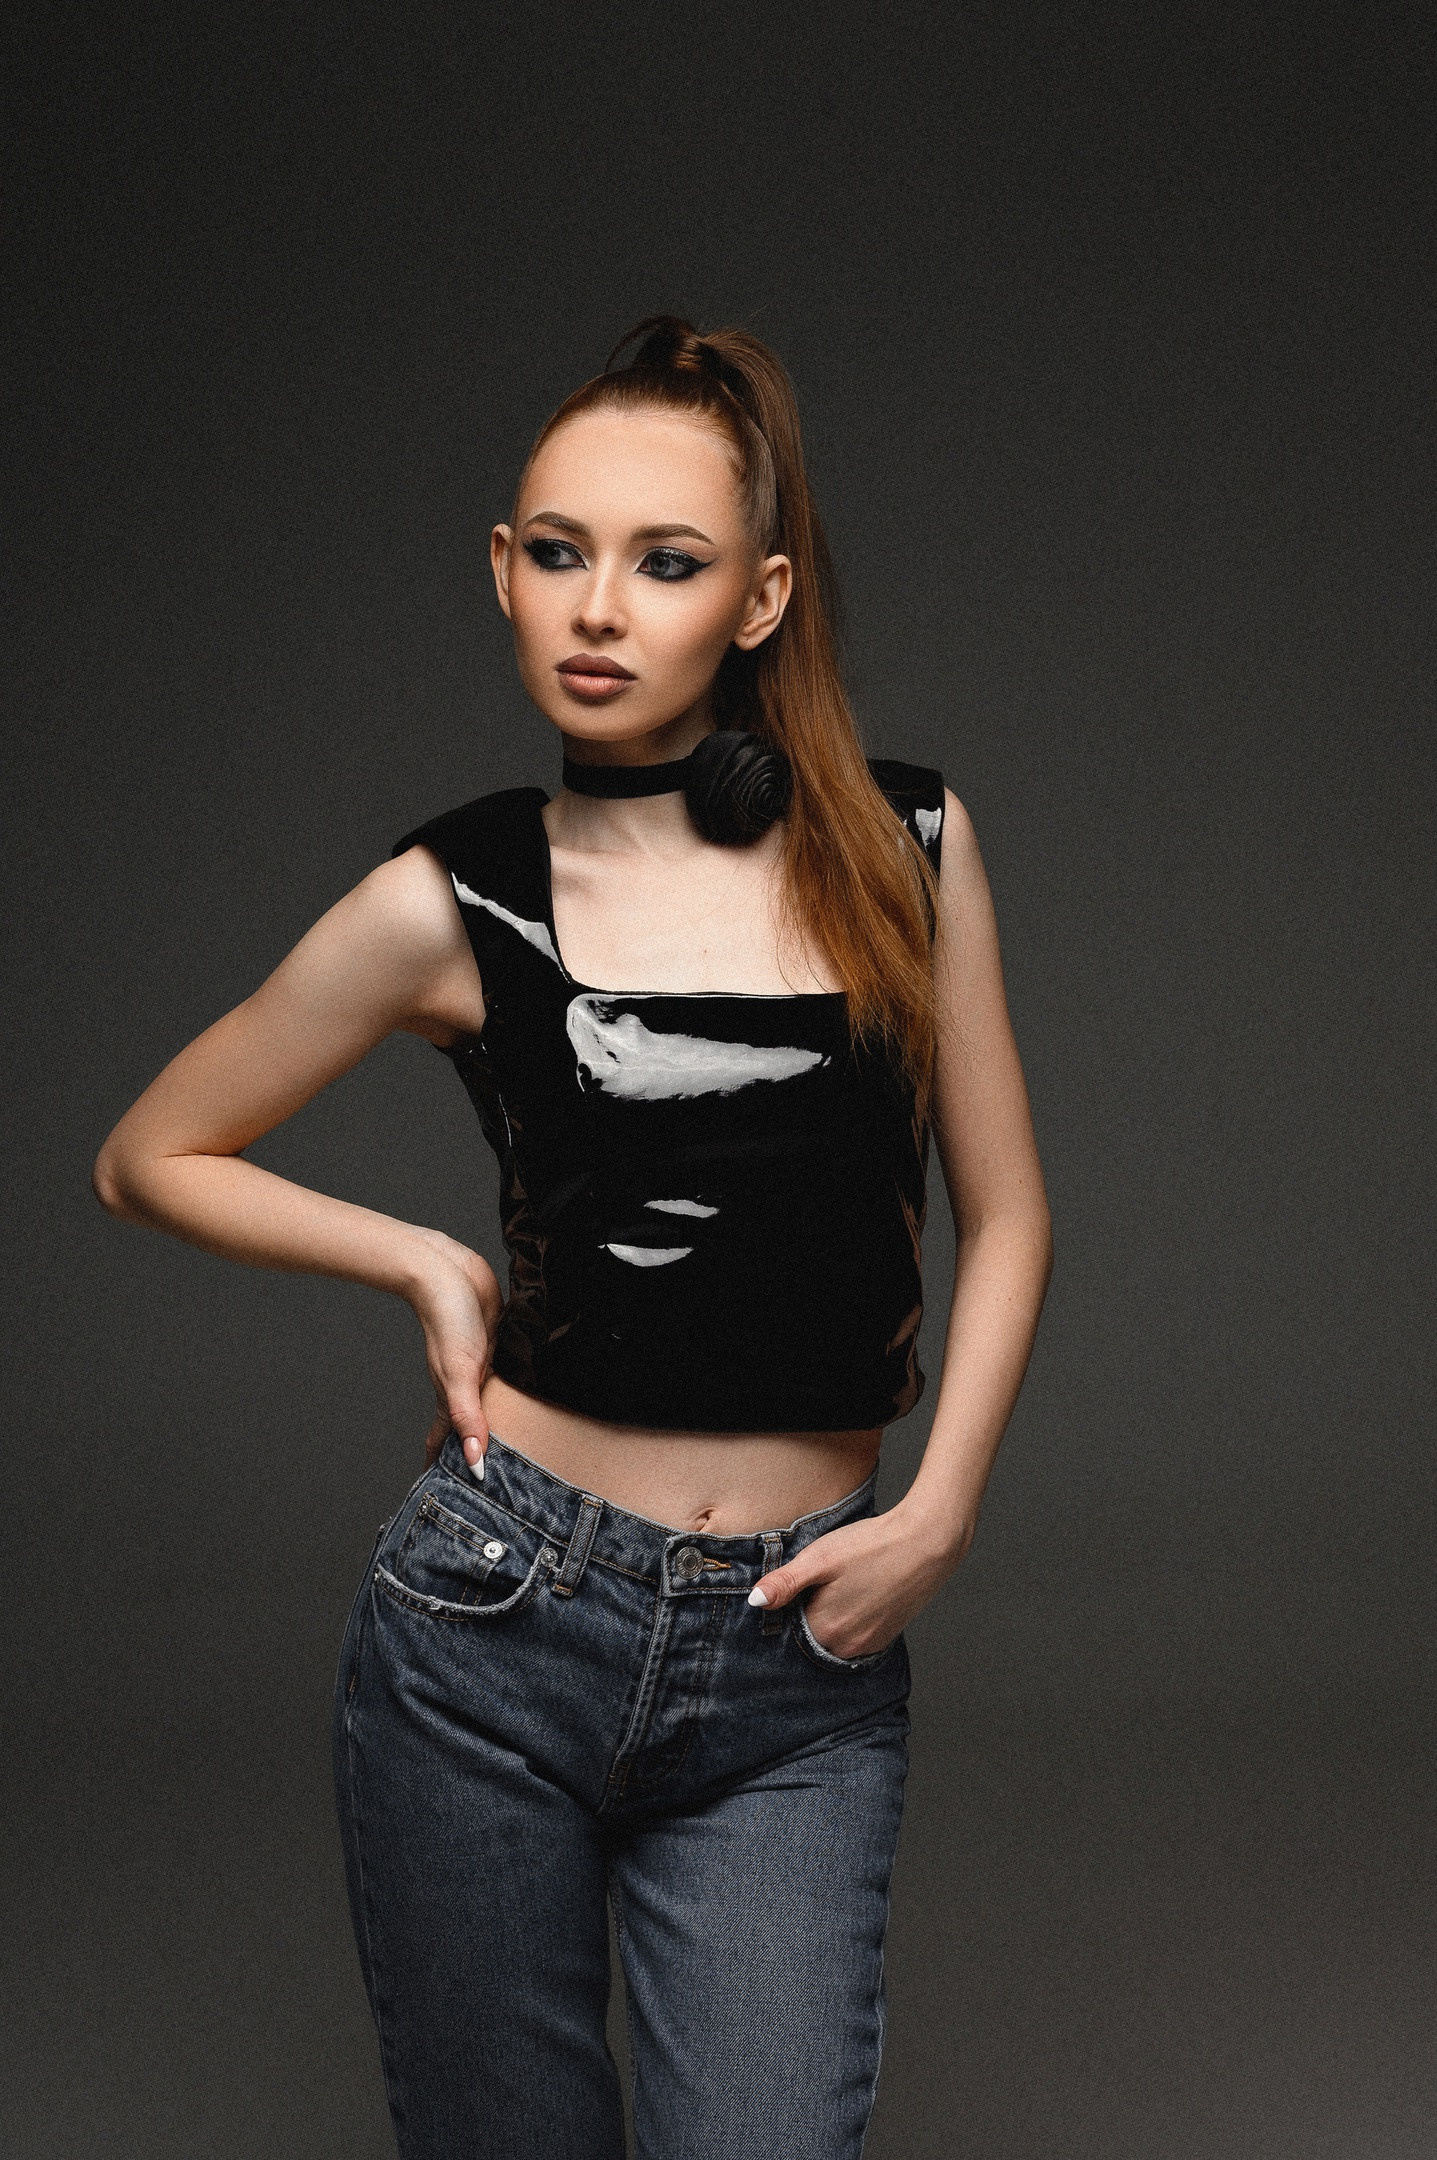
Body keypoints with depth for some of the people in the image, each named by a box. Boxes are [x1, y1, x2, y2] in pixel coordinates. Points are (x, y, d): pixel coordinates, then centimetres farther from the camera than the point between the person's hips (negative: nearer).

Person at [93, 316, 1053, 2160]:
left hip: (794, 1671, 1)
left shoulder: (905, 848, 2)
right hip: (501, 1612, -1)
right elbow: (152, 1159, 9)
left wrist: (938, 1516, -2)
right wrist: (429, 1265, -1)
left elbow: (1001, 1213, 10)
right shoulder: (457, 903, -3)